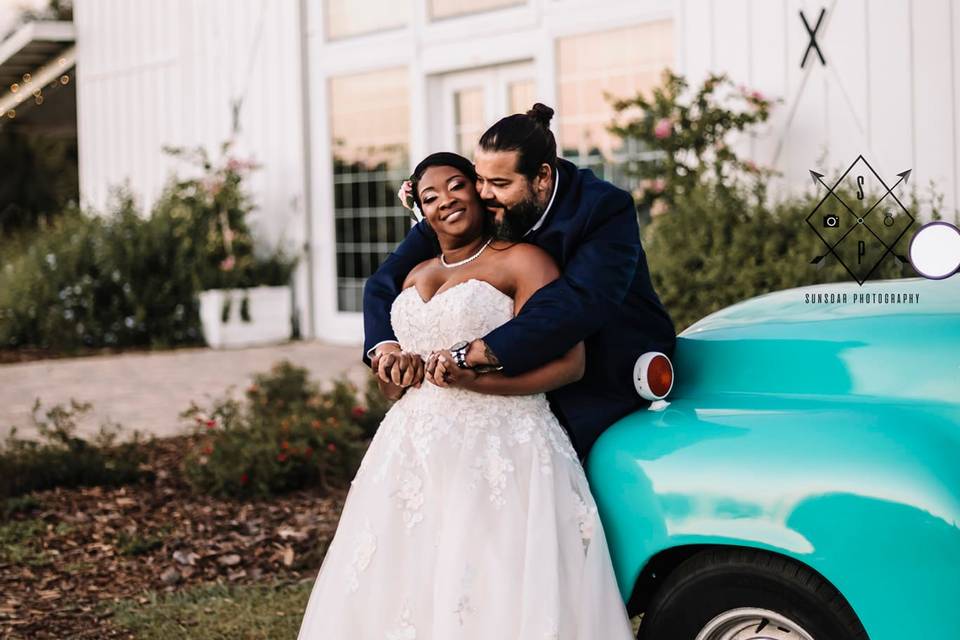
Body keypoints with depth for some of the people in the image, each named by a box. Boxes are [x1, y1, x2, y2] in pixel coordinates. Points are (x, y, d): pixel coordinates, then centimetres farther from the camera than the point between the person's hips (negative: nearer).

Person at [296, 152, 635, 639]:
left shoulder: (520, 261, -1)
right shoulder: (414, 277, 21)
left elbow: (568, 363, -11)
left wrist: (473, 379, -18)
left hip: (500, 453, -6)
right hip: (415, 454, 7)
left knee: (497, 594, -11)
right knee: (405, 591, 1)